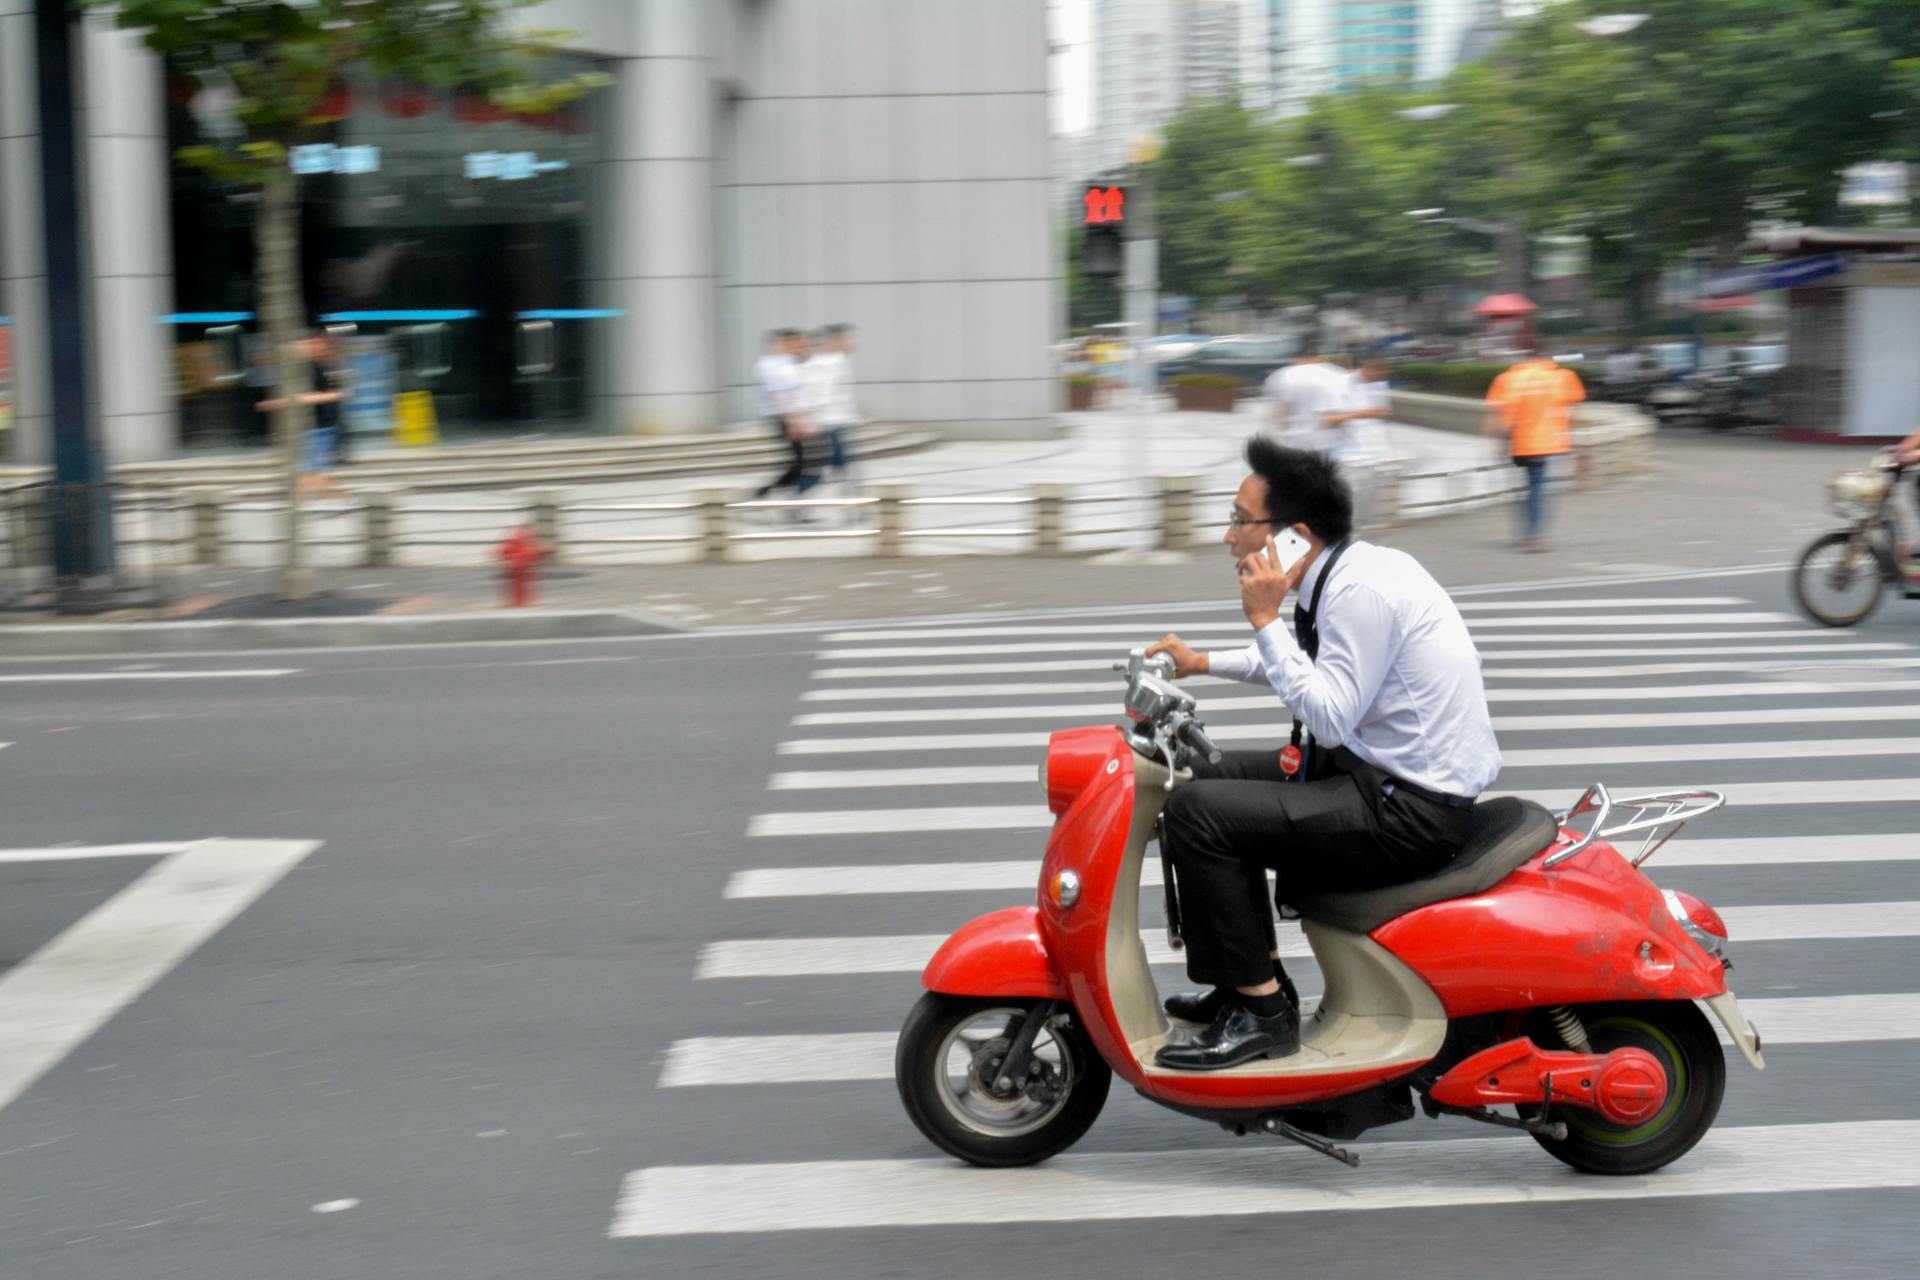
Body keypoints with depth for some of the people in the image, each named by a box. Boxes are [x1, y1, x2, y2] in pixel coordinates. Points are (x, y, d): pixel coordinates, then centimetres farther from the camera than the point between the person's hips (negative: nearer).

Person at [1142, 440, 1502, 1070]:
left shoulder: (1361, 590, -20)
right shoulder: (1352, 569, 10)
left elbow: (1329, 717, -24)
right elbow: (1312, 661, 30)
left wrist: (1265, 619, -19)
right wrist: (1205, 663, 30)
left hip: (1411, 811, -11)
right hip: (1386, 776, 11)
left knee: (1197, 811, -16)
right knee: (1215, 775, 18)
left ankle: (1259, 1011, -7)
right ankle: (1258, 979, 21)